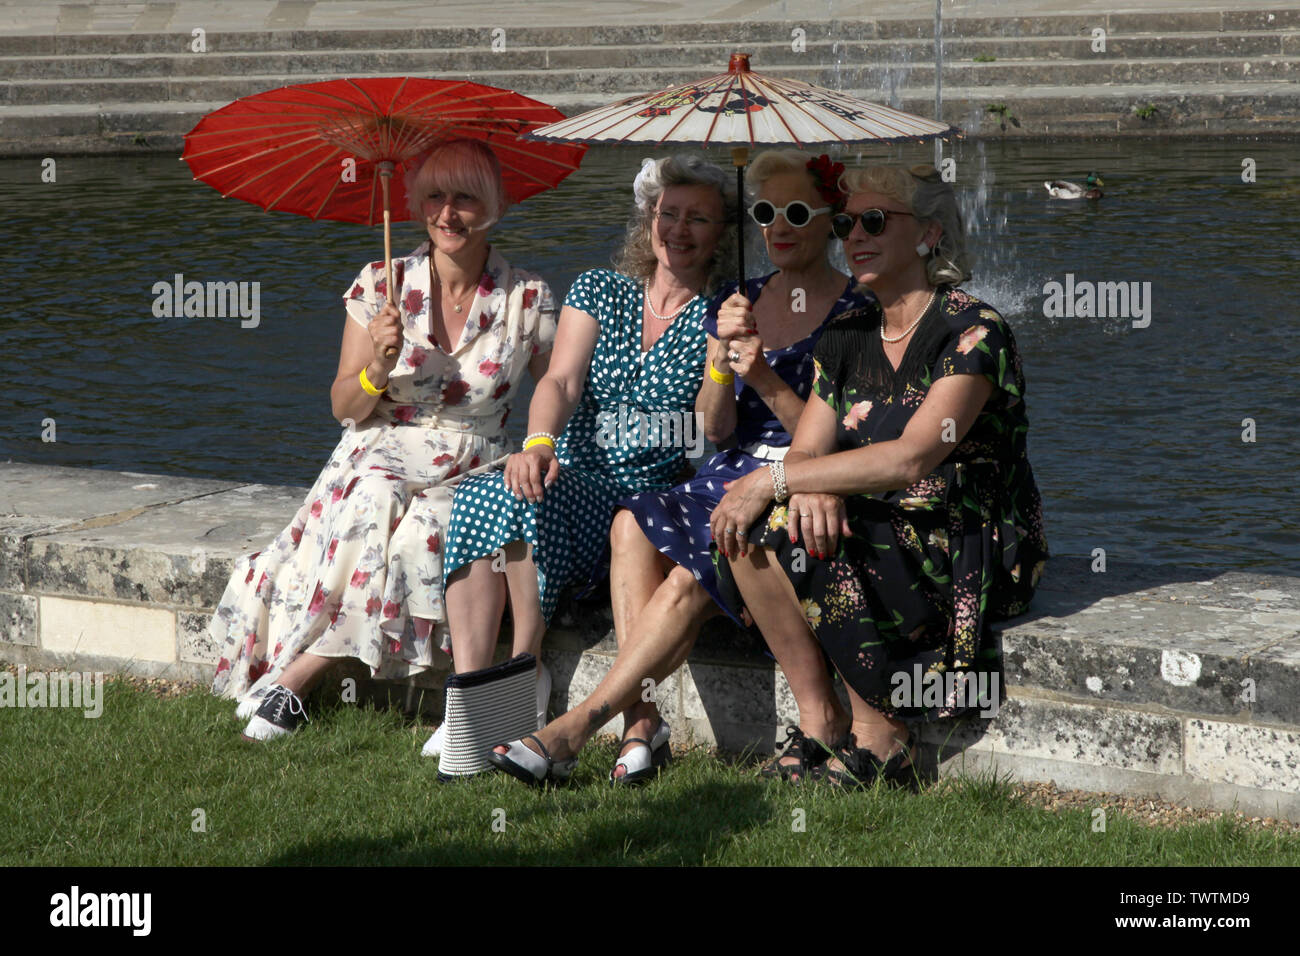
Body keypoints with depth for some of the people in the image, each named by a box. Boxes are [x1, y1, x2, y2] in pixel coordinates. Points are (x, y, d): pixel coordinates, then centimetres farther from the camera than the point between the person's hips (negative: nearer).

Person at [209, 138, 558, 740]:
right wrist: (379, 367, -15)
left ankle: (292, 678, -25)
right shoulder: (381, 286, 2)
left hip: (474, 470, 0)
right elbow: (345, 409, 5)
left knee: (424, 532, -34)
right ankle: (287, 686, -26)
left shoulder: (528, 301, 1)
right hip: (379, 459, 0)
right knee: (374, 507, -36)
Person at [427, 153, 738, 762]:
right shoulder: (598, 291, 15)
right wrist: (538, 443, -21)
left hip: (656, 492, -3)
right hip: (575, 478, 3)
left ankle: (524, 666, -18)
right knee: (477, 496, -30)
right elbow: (561, 381, -1)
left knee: (522, 501, -32)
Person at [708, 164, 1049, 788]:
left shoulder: (973, 333, -12)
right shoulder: (846, 339, 12)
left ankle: (877, 736, -16)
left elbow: (911, 458, -24)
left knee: (775, 522, -28)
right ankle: (817, 719, -13)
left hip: (968, 556, -7)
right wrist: (811, 487, -23)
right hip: (877, 542, 7)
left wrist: (773, 480, -23)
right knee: (743, 530, -18)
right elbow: (806, 451, 4)